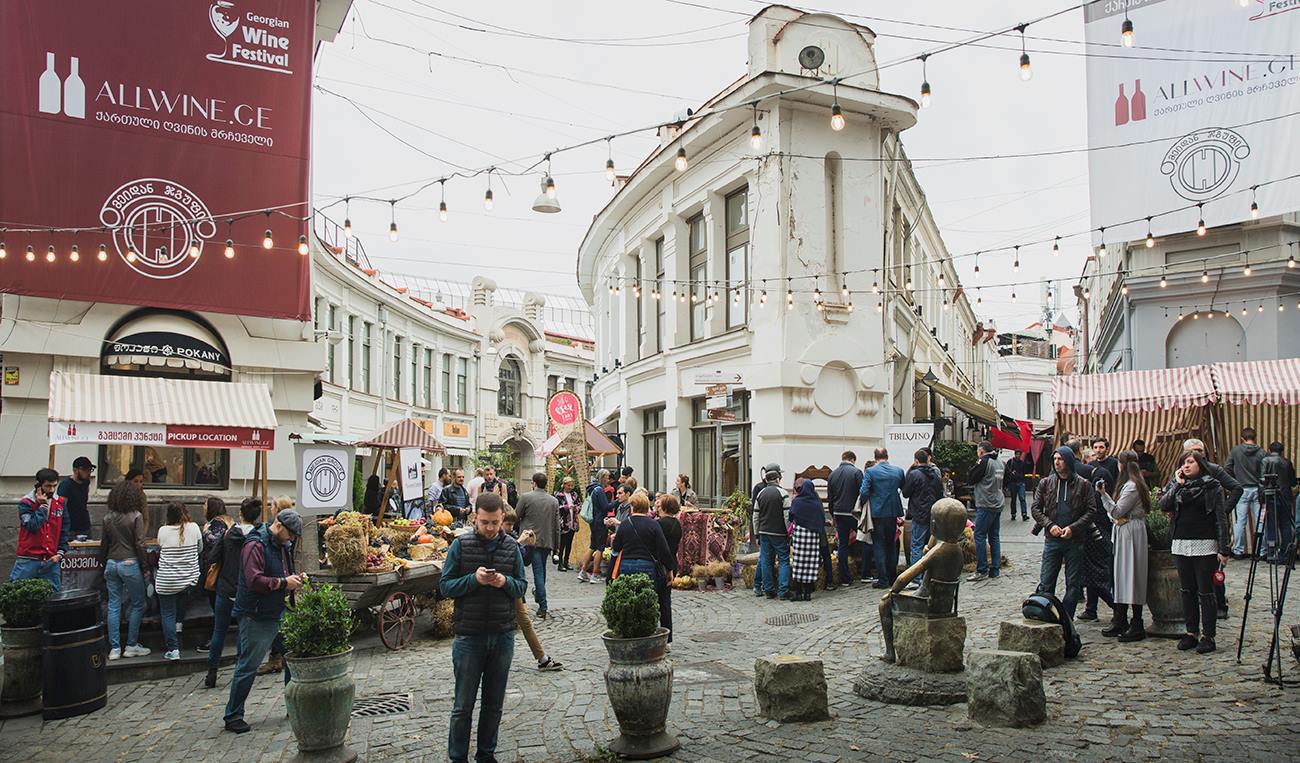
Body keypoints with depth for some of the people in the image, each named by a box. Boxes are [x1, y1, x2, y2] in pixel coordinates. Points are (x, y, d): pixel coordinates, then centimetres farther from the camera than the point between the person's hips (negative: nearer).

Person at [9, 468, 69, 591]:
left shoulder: (60, 502, 8)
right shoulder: (25, 503, -3)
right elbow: (33, 526, -17)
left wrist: (60, 553, 4)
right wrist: (43, 505, -12)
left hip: (51, 561, 3)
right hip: (28, 561, -3)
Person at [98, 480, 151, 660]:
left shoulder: (108, 517, 5)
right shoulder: (136, 516, -10)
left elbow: (103, 545, 10)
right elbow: (139, 545, -11)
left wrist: (104, 565, 20)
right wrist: (145, 568, -4)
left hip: (111, 564, 5)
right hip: (130, 564, -5)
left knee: (113, 606, 8)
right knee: (137, 605, 7)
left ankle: (114, 648, 9)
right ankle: (131, 646, 8)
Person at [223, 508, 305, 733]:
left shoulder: (283, 545, 13)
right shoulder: (255, 545, -17)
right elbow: (254, 580, -26)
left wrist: (294, 580, 6)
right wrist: (284, 583, -20)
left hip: (279, 613, 9)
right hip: (256, 617, -9)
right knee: (247, 667, -2)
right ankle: (233, 717, 10)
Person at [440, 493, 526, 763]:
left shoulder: (511, 547, 3)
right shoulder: (461, 545, -5)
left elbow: (522, 587, 6)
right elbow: (445, 586, -5)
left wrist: (505, 582, -15)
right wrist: (474, 579, -21)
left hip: (503, 636, 3)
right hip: (469, 636, -3)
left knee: (494, 704, 14)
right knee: (463, 705, 6)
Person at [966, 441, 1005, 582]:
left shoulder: (984, 462, -12)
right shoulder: (1000, 463, 12)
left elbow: (970, 480, -7)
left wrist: (975, 466, 7)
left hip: (986, 506, -8)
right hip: (998, 505, 8)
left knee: (980, 536, -5)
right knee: (994, 537, 11)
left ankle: (982, 570, -6)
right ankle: (995, 569, 13)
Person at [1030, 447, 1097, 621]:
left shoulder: (1083, 485, 1)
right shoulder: (1045, 483, 6)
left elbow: (1091, 510, -1)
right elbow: (1035, 508, 6)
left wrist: (1073, 528, -13)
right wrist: (1050, 525, -9)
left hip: (1075, 541, -1)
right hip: (1052, 540, 1)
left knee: (1073, 585, 5)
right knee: (1046, 583, 0)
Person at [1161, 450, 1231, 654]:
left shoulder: (1212, 487, -2)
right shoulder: (1179, 486, 11)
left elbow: (1221, 519, -5)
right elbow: (1164, 505, -4)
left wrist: (1223, 549, -10)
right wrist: (1178, 484, -6)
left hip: (1205, 546, -5)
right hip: (1181, 545, 5)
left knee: (1205, 592, 0)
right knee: (1187, 591, 10)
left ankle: (1208, 636, 7)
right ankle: (1190, 632, 18)